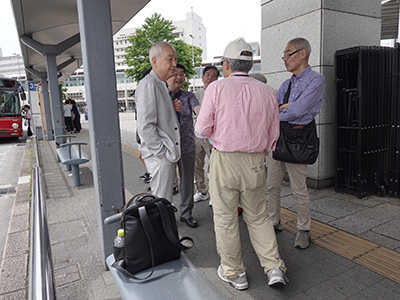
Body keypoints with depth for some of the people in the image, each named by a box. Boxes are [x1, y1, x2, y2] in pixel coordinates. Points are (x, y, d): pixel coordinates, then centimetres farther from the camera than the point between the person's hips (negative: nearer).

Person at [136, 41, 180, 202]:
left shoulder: (161, 85, 18)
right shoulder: (148, 84, -15)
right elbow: (145, 127, -22)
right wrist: (163, 153, -18)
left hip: (168, 155, 10)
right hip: (160, 158, -10)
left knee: (162, 201, 19)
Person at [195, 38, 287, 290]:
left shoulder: (217, 88, -9)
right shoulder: (267, 92, 2)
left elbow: (203, 129, -8)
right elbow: (273, 135, 7)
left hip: (224, 161, -3)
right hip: (255, 163, 4)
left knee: (225, 218, 11)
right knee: (258, 217, 20)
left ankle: (234, 273, 25)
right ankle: (274, 267, 18)